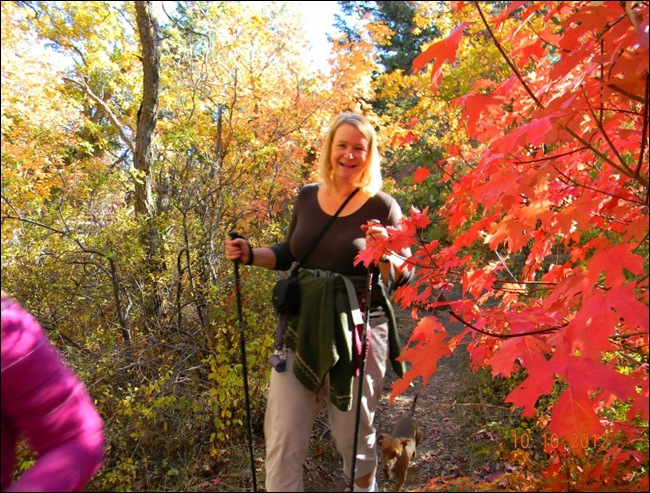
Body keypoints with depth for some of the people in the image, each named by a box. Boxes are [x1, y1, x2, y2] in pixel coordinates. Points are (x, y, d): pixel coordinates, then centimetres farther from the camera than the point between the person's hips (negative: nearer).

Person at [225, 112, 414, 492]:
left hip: (358, 334, -3)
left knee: (355, 435, 18)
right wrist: (250, 255, 1)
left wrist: (384, 254, -27)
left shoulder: (382, 207, -8)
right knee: (282, 440, 6)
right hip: (303, 329, 3)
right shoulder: (307, 197, 4)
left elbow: (404, 276, -7)